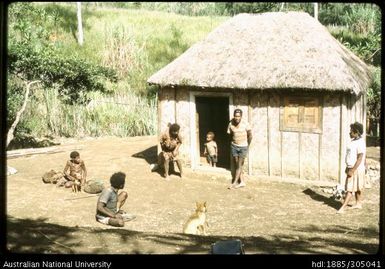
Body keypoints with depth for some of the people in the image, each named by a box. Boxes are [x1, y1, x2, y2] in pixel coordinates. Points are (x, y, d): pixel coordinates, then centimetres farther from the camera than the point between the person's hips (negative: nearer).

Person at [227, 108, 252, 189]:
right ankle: (242, 182, 15)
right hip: (234, 146, 3)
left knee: (239, 165, -3)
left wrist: (247, 145, 8)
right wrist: (233, 142, 13)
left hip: (243, 147, -3)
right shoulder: (231, 124, -9)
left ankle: (234, 182, 2)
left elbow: (250, 136, -2)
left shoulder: (245, 124, -15)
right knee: (236, 165, 5)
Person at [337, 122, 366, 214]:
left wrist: (352, 170, -24)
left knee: (350, 189, -8)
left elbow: (360, 159, -23)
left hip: (356, 170, -9)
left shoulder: (360, 143, -21)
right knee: (356, 188, 19)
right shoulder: (354, 141, 9)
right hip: (351, 168, 9)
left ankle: (343, 207, -8)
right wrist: (348, 167, 18)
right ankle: (358, 203, 32)